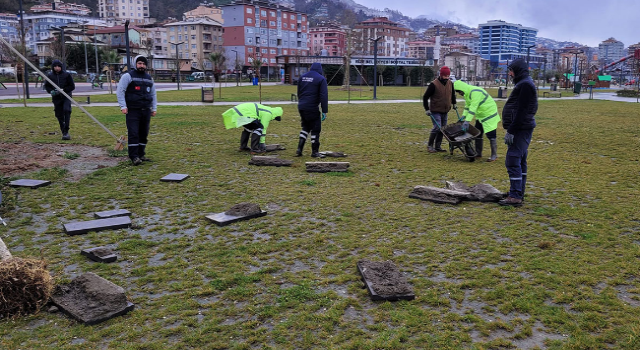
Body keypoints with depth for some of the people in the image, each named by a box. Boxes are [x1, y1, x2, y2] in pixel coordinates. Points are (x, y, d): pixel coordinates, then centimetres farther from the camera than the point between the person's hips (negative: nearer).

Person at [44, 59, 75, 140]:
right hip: (56, 98, 3)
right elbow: (46, 86, 14)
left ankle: (66, 131, -22)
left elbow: (72, 86, -1)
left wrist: (63, 90, -14)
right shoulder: (50, 75, 4)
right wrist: (51, 91, -7)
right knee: (59, 115, 5)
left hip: (66, 97, -3)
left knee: (66, 110, -24)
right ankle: (64, 133, 18)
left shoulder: (66, 75, -2)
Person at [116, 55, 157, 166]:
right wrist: (123, 106, -11)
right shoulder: (128, 76, -1)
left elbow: (153, 94, 24)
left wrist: (154, 108, 17)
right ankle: (134, 157, -6)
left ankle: (141, 155, 17)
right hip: (133, 111, -5)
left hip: (146, 111, 6)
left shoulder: (149, 78, 17)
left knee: (144, 134, 8)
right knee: (133, 134, -9)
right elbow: (120, 91, -4)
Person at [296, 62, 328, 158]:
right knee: (315, 129, 6)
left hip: (301, 107, 6)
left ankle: (299, 150, 12)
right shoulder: (321, 79, -6)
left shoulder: (302, 77, 12)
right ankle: (315, 152, 12)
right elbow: (323, 96, -11)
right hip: (312, 108, -6)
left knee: (305, 127, 19)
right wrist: (324, 111, -10)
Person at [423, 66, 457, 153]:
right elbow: (425, 97, -9)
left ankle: (438, 146, 16)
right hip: (435, 111, -6)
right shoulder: (434, 84, -14)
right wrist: (427, 109, -11)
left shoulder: (450, 83, 5)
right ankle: (430, 145, 2)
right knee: (437, 128, -13)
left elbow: (452, 94, 26)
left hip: (445, 111, 6)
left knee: (443, 128, 7)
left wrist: (454, 103, 24)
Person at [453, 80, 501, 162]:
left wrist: (467, 121, -36)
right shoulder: (467, 93, 6)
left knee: (491, 135, -7)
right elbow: (467, 106, 13)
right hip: (480, 115, 10)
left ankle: (494, 155, 1)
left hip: (489, 114, -10)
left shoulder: (475, 92, -27)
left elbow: (473, 107, -33)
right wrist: (463, 116, 1)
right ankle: (478, 153, 23)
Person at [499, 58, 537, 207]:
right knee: (520, 162, 14)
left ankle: (515, 196, -11)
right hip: (522, 129, 11)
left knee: (513, 161, -11)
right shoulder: (523, 83, 18)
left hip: (521, 129, -11)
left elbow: (521, 111, -21)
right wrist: (511, 130, 20)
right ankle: (519, 193, 22)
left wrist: (511, 131, -21)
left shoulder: (525, 85, -15)